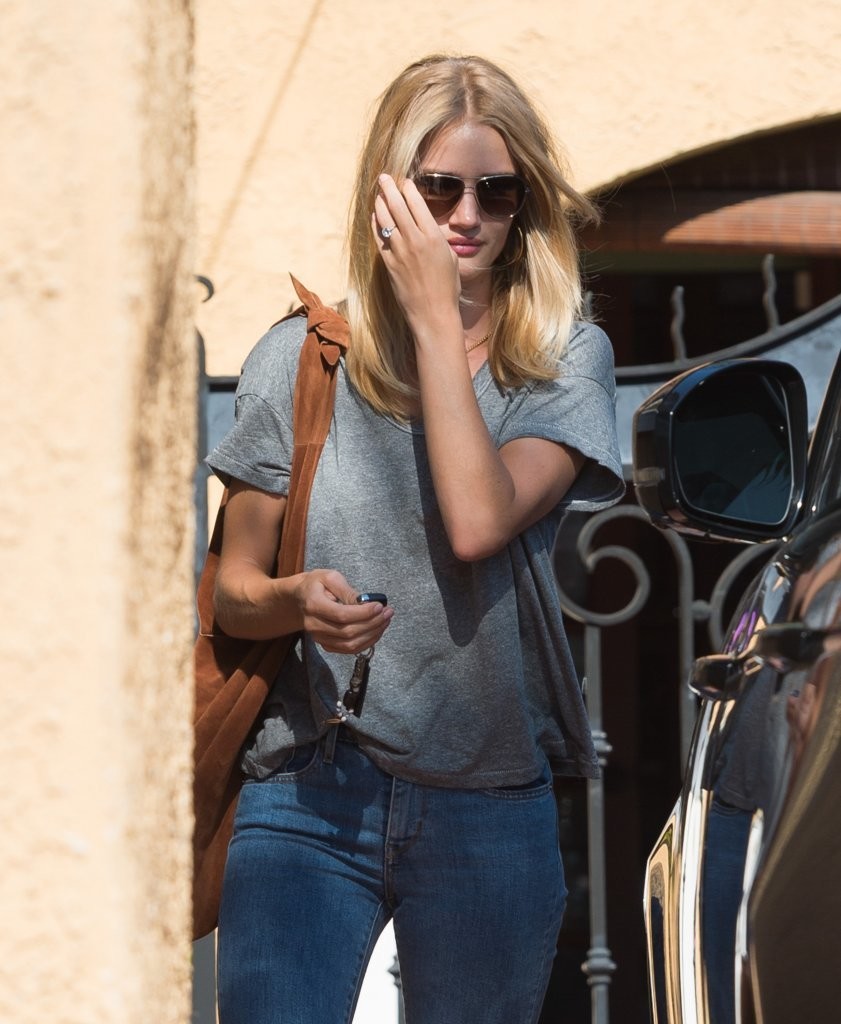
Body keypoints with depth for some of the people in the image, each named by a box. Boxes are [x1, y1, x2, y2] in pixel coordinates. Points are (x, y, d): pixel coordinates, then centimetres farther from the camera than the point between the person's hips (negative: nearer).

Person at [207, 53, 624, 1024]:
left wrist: (435, 317, -12)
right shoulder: (300, 358, 4)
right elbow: (232, 587, 9)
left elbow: (479, 524, -17)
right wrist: (294, 601, -15)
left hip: (489, 804, 0)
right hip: (308, 794, 0)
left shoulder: (566, 357, 1)